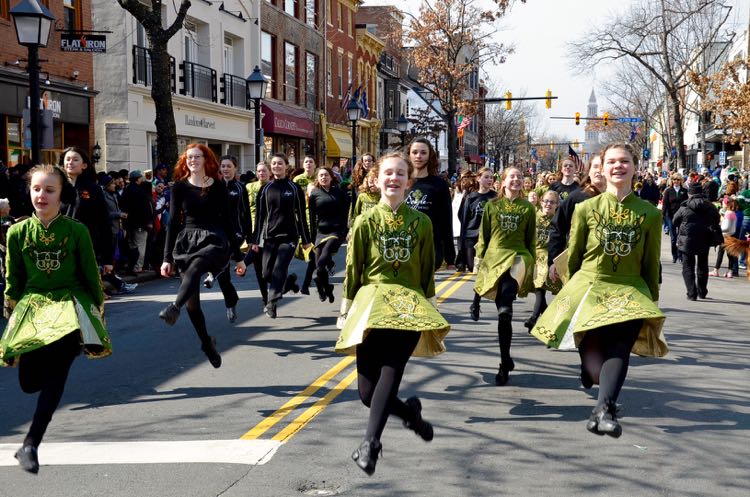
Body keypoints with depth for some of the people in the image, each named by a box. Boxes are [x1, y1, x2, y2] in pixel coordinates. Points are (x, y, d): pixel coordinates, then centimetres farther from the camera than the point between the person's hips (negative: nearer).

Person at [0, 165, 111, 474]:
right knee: (29, 382, 3)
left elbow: (91, 274, 3)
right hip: (32, 306, 3)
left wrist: (97, 309, 8)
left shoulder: (77, 231, -7)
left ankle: (31, 445, -16)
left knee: (56, 375, -19)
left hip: (70, 302, -3)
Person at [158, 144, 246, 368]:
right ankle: (206, 343, 15)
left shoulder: (218, 187, 6)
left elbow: (227, 221, 10)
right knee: (192, 300, -1)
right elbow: (173, 221, 5)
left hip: (214, 240, -2)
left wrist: (238, 256, 10)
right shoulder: (180, 187, 6)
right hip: (187, 241, 2)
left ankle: (174, 307, -55)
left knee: (195, 266, -37)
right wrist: (168, 257, 0)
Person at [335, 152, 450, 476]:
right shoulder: (365, 222, 4)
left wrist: (427, 307, 12)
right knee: (367, 391, -4)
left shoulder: (421, 223, 7)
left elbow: (427, 271, 13)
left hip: (409, 305, -1)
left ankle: (370, 443, -32)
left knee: (391, 368, -26)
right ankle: (409, 411, 27)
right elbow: (352, 270, 8)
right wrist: (346, 312, 8)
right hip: (371, 303, 1)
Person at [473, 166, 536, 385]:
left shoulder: (528, 208, 7)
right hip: (494, 258, 2)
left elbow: (531, 240, 10)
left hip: (517, 258, -2)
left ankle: (505, 364, -13)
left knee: (504, 312, -20)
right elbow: (483, 235, 11)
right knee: (503, 312, 8)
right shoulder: (492, 205, 8)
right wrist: (479, 259, 7)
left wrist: (531, 266, 9)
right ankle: (506, 359, 24)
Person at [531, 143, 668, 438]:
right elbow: (573, 256, 12)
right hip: (589, 287, 1)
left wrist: (652, 303, 13)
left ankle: (604, 409, -34)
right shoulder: (586, 209, 4)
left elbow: (651, 264, 10)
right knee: (592, 353, -8)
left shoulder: (650, 214, 5)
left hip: (629, 292, 0)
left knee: (619, 348, -24)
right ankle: (609, 402, 23)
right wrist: (569, 294, 14)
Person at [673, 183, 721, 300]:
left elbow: (674, 221, -2)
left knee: (688, 267, 3)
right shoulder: (710, 207, -1)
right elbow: (717, 221, 10)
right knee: (703, 266, 19)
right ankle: (702, 292, 29)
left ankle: (692, 293, -7)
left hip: (687, 241, -4)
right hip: (705, 241, 4)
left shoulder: (684, 208, -10)